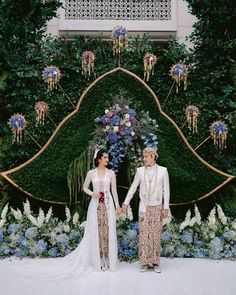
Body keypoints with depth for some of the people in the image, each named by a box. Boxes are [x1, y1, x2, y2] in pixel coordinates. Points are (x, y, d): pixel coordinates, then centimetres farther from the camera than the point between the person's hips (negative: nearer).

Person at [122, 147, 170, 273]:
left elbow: (166, 190, -3)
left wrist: (166, 208, -6)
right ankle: (145, 262, 12)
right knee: (144, 234, 2)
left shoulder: (163, 170, -4)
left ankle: (155, 262, 14)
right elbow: (133, 188, 5)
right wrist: (126, 203, 2)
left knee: (156, 234, 4)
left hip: (157, 207, -1)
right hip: (144, 206, 1)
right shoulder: (140, 170, 1)